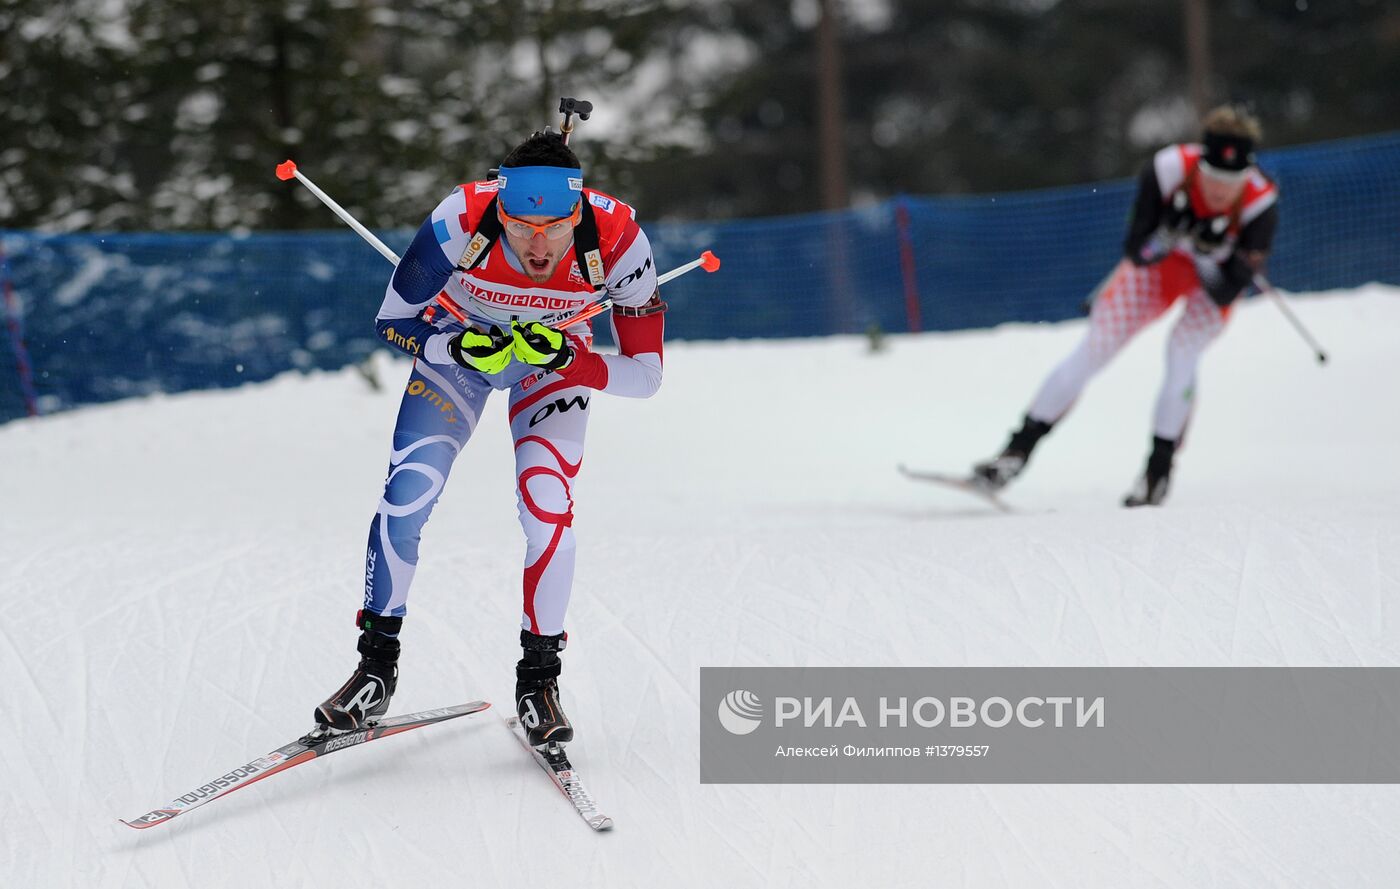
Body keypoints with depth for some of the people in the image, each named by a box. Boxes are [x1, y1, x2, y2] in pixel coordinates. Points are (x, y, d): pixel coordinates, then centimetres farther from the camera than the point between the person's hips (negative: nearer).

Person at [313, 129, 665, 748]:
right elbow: (391, 322, -20)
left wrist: (567, 359, -40)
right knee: (405, 499, -12)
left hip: (556, 364, 0)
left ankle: (539, 677, 3)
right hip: (457, 347, 0)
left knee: (548, 515, -18)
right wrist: (461, 348, -38)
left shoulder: (616, 240, -34)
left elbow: (645, 375, -24)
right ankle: (377, 667, 7)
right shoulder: (461, 221, -36)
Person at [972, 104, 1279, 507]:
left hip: (1214, 279, -1)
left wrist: (1206, 256, -43)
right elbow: (1136, 252, -24)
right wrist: (1165, 238, -43)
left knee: (1182, 349, -27)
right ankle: (1019, 450, 5)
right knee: (1092, 352, -6)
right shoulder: (1168, 170, -31)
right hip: (1158, 262, 1)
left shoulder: (1260, 205, -31)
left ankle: (1159, 469, -12)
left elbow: (1226, 294, -27)